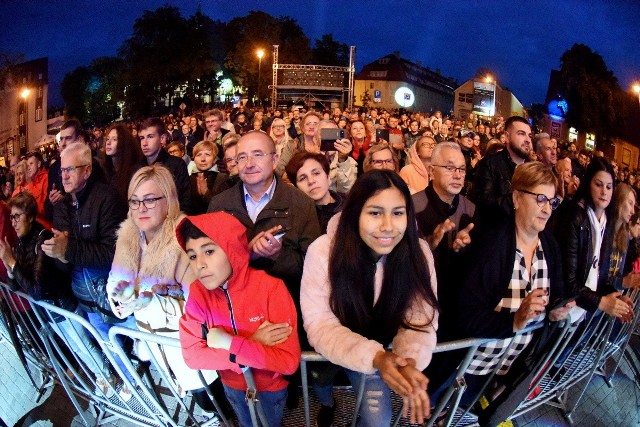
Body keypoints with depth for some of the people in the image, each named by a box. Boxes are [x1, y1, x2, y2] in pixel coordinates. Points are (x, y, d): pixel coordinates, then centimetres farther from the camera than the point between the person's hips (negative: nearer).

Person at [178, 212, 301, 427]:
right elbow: (192, 356, -22)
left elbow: (289, 361, -34)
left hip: (271, 385, -3)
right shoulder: (198, 293, -19)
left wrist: (228, 343, -33)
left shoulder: (270, 288, -30)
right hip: (232, 384, 3)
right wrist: (251, 345, -31)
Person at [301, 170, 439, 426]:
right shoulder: (323, 251, -26)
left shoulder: (418, 253, -19)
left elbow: (419, 320, -17)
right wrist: (375, 357, -42)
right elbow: (320, 325, -26)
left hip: (382, 352, 2)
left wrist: (410, 362, -40)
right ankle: (327, 403, 36)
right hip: (331, 353, -1)